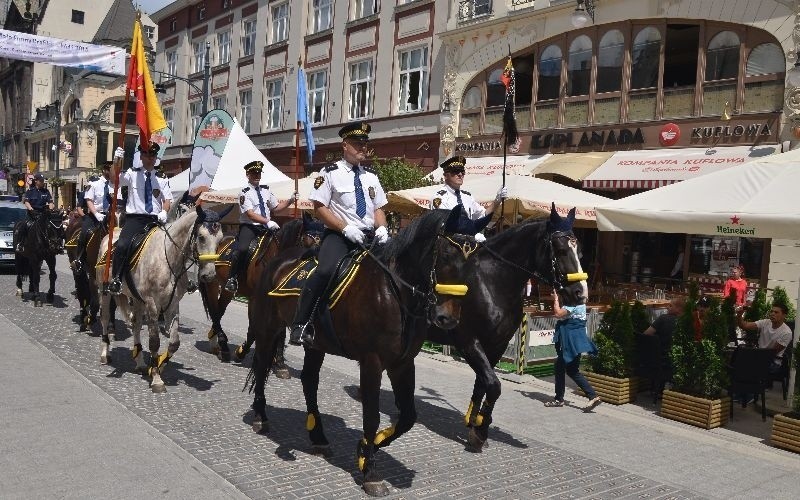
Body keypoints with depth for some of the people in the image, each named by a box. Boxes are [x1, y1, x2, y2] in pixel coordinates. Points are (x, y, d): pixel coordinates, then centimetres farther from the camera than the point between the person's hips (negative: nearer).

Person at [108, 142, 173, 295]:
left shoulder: (161, 179, 13)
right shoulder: (132, 174, 8)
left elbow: (168, 199, 12)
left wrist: (164, 211, -9)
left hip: (155, 220, 2)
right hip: (134, 218, -2)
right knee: (122, 245, -26)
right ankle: (116, 279, -13)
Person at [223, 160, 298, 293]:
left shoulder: (266, 190, 13)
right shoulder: (245, 193, -6)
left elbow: (276, 206, 18)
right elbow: (250, 214, -18)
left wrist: (291, 200, 2)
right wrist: (268, 222, -29)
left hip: (266, 227, 6)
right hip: (249, 227, -6)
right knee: (242, 249, -30)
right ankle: (233, 278, -15)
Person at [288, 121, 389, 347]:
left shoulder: (370, 176, 17)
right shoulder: (331, 173, 0)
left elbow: (378, 208, 19)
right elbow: (319, 208, -6)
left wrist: (381, 228, -3)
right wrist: (345, 228, -16)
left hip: (368, 236, 6)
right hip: (339, 235, -6)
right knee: (326, 271, -31)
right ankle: (300, 325, -22)